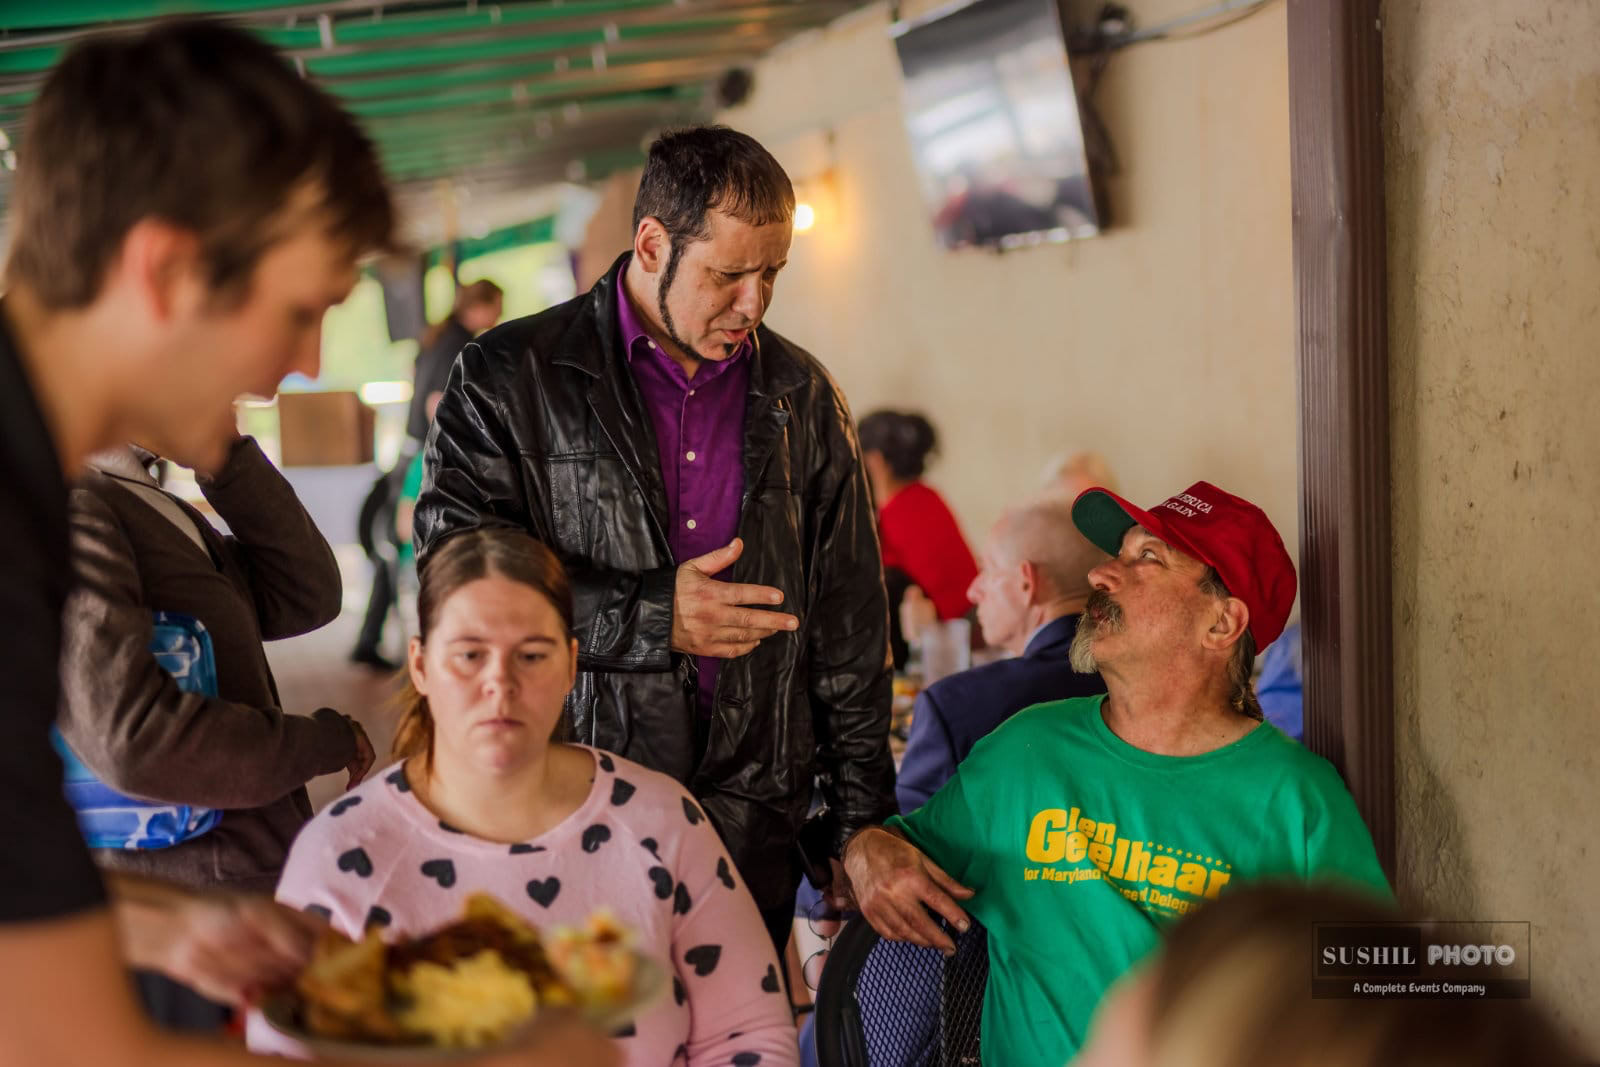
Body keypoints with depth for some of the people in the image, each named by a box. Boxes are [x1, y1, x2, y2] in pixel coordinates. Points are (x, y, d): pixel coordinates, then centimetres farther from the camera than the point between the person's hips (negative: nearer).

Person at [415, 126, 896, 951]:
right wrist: (649, 617, -13)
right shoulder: (509, 377, -1)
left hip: (751, 818, 3)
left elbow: (849, 623, 13)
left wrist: (862, 820, 11)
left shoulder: (801, 396, 11)